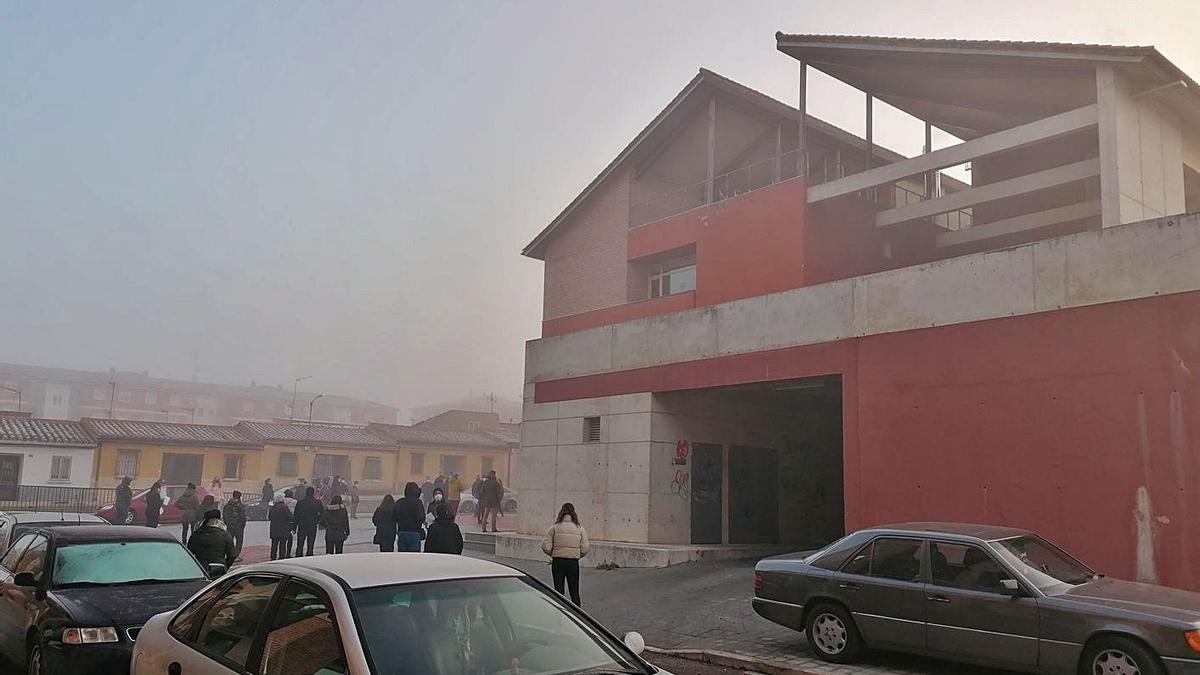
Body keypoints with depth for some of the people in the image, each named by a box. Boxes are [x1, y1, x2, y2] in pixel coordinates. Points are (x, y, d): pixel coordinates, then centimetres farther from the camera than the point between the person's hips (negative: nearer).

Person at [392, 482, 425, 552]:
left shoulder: (398, 502, 7)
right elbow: (421, 517, -15)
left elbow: (393, 517, 10)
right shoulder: (417, 502, -10)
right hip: (414, 532, -5)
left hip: (401, 532, 5)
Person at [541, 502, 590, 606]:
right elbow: (584, 550, -2)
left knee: (558, 591, 8)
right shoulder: (580, 529, 0)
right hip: (573, 562, 1)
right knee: (574, 592, 12)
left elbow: (546, 547, -7)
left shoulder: (555, 527, -4)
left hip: (558, 562, -1)